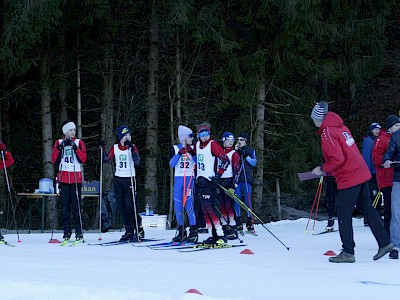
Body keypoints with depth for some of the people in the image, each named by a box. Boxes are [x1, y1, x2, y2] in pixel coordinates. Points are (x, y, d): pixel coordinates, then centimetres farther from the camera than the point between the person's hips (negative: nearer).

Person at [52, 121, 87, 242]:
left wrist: (76, 148, -13)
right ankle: (66, 231, 6)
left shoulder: (79, 143, 7)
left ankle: (79, 232, -2)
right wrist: (59, 148, -10)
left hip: (76, 178, -1)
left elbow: (83, 159, -3)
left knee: (77, 205, -4)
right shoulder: (59, 143, 10)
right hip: (63, 177, 1)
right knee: (65, 205, 1)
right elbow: (54, 160, 2)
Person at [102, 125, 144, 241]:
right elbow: (106, 159, 7)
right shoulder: (115, 148, 7)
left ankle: (139, 230, 4)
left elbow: (137, 162, -16)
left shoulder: (132, 147, -4)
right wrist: (102, 149, -4)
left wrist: (132, 149, -26)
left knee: (130, 206, -9)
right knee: (121, 206, 5)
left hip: (129, 179, -4)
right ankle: (129, 231, 14)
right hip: (118, 179, 4)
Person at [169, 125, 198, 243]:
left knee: (189, 205, -11)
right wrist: (179, 154, -15)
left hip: (190, 179, -2)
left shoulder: (193, 149, 8)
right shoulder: (175, 149, 7)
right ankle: (181, 232, 13)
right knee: (177, 206, 3)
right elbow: (171, 164, -5)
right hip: (178, 179, 2)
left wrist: (193, 154, -13)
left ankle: (193, 231, -6)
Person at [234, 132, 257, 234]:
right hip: (236, 179, 2)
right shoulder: (235, 151, 16)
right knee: (236, 201, -3)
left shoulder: (250, 150, 11)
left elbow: (254, 163, 2)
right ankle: (238, 224, 1)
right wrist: (235, 151, -2)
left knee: (247, 201, -6)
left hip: (247, 179, -2)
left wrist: (245, 155, -9)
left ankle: (250, 223, -2)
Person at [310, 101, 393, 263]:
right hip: (362, 173, 9)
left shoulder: (328, 133, -14)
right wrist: (327, 169, 19)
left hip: (348, 179, -9)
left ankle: (348, 252, 3)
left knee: (344, 215, 0)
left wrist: (322, 169, -6)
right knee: (368, 208, 14)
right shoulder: (341, 127, 13)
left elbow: (337, 159, -22)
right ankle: (384, 242, 17)